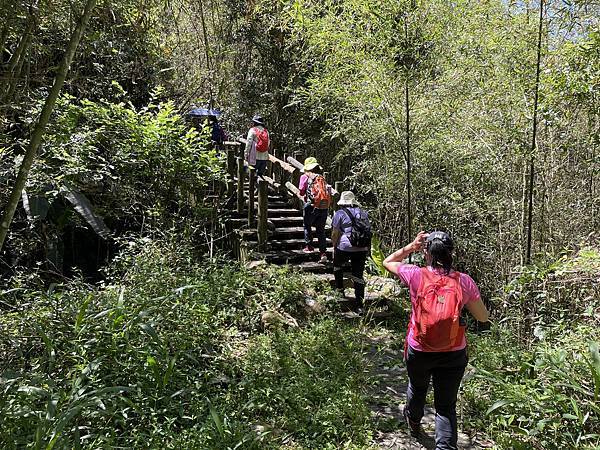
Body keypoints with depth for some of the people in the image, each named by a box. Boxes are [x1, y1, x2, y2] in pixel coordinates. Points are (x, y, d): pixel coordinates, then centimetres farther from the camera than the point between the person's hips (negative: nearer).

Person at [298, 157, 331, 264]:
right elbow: (328, 194, 10)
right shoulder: (323, 178, 14)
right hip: (324, 207, 4)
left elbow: (301, 192, 1)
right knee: (321, 230, 10)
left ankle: (309, 246, 20)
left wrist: (304, 197, 21)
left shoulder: (305, 177, 1)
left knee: (307, 226, 19)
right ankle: (323, 253, 2)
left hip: (312, 206, -4)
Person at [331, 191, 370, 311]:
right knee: (358, 275, 6)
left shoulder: (340, 214, -3)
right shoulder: (363, 213, 12)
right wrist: (368, 249, 21)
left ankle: (339, 288, 31)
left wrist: (334, 246, 10)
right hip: (362, 249, 4)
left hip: (345, 248, -3)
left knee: (338, 265, 27)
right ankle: (360, 304, 5)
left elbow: (335, 233, -4)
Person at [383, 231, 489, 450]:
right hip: (453, 355, -1)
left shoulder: (416, 275, -15)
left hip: (419, 351, 1)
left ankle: (414, 422, 58)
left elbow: (388, 262, 4)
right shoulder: (464, 281, -12)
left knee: (417, 387, 30)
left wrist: (410, 247, 3)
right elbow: (483, 317, 0)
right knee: (446, 406, 13)